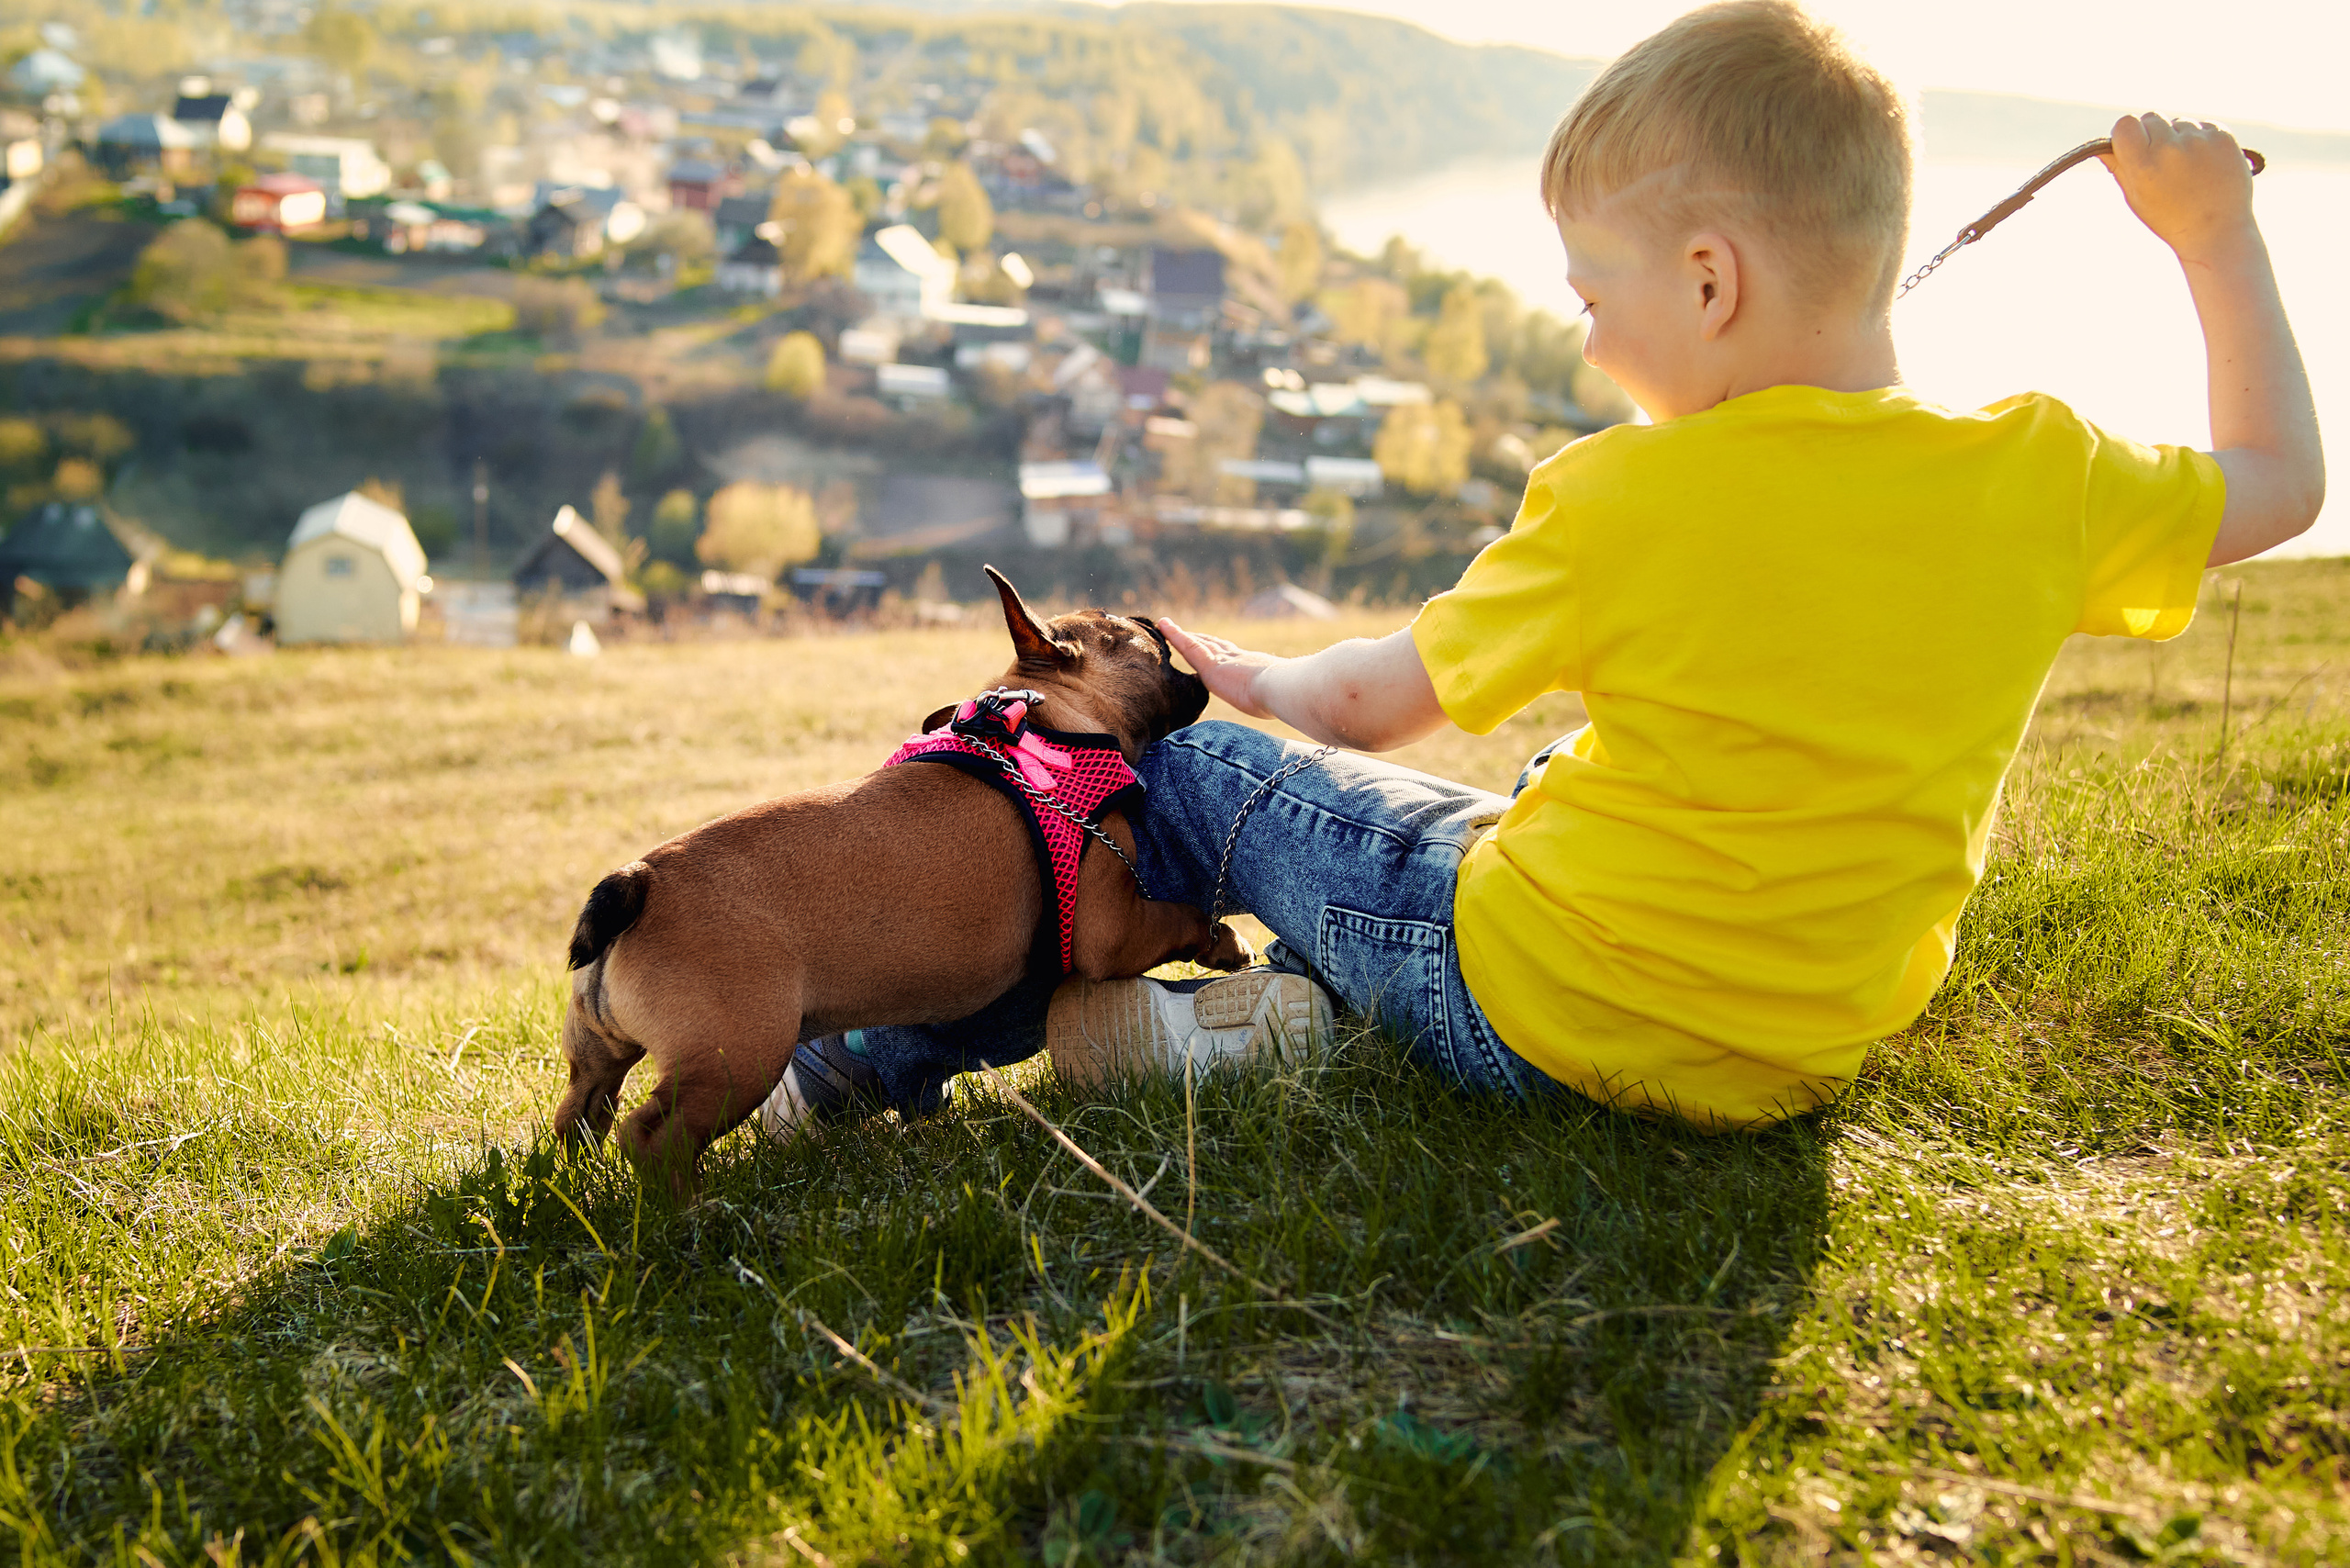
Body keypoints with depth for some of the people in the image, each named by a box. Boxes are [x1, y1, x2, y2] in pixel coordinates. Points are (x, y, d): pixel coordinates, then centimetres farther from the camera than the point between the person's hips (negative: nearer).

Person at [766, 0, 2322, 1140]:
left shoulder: (1628, 499, -18)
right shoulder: (2042, 478, -8)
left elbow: (1374, 708, -5)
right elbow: (2280, 484, 12)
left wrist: (1257, 680, 17)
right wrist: (2216, 232, 19)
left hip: (1532, 1005, -6)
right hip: (1802, 1057, 6)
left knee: (1178, 766, 9)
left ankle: (868, 1053, 20)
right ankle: (1294, 1010, 12)